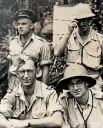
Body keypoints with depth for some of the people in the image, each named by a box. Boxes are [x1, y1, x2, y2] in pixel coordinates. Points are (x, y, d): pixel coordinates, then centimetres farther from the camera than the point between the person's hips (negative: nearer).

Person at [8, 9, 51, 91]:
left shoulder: (41, 43, -6)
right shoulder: (13, 42, 8)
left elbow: (45, 69, -6)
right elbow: (10, 65, 14)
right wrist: (9, 86, 15)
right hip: (14, 84, 4)